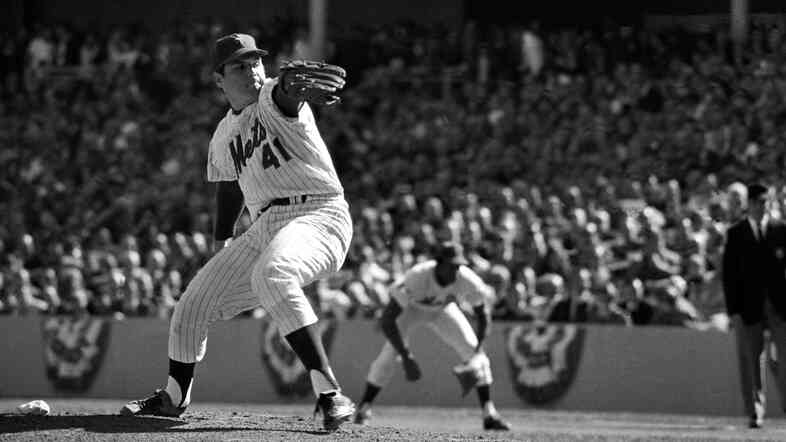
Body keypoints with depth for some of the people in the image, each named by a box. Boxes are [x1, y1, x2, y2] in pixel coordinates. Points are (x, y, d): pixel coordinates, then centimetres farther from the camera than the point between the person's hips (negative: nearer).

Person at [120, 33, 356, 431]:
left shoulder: (273, 99, -8)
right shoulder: (223, 137, 16)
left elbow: (287, 90, -33)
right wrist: (221, 242, 25)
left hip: (319, 214, -8)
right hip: (263, 228, 8)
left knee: (271, 275, -37)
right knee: (195, 301, 8)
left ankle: (330, 394, -39)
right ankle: (173, 397, 33)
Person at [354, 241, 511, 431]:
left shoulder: (467, 280, -35)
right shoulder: (416, 278, -44)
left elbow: (483, 312, -16)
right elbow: (387, 320, -43)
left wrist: (477, 350, -28)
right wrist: (406, 356, -47)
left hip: (443, 309, 3)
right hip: (411, 308, -3)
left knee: (473, 352, -9)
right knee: (390, 353, -19)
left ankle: (489, 414, 0)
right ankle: (364, 408, 0)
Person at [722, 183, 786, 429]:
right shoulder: (736, 234, 5)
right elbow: (729, 273, 3)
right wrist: (733, 310, -4)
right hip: (749, 305, 0)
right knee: (751, 360, 0)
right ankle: (755, 413, 6)